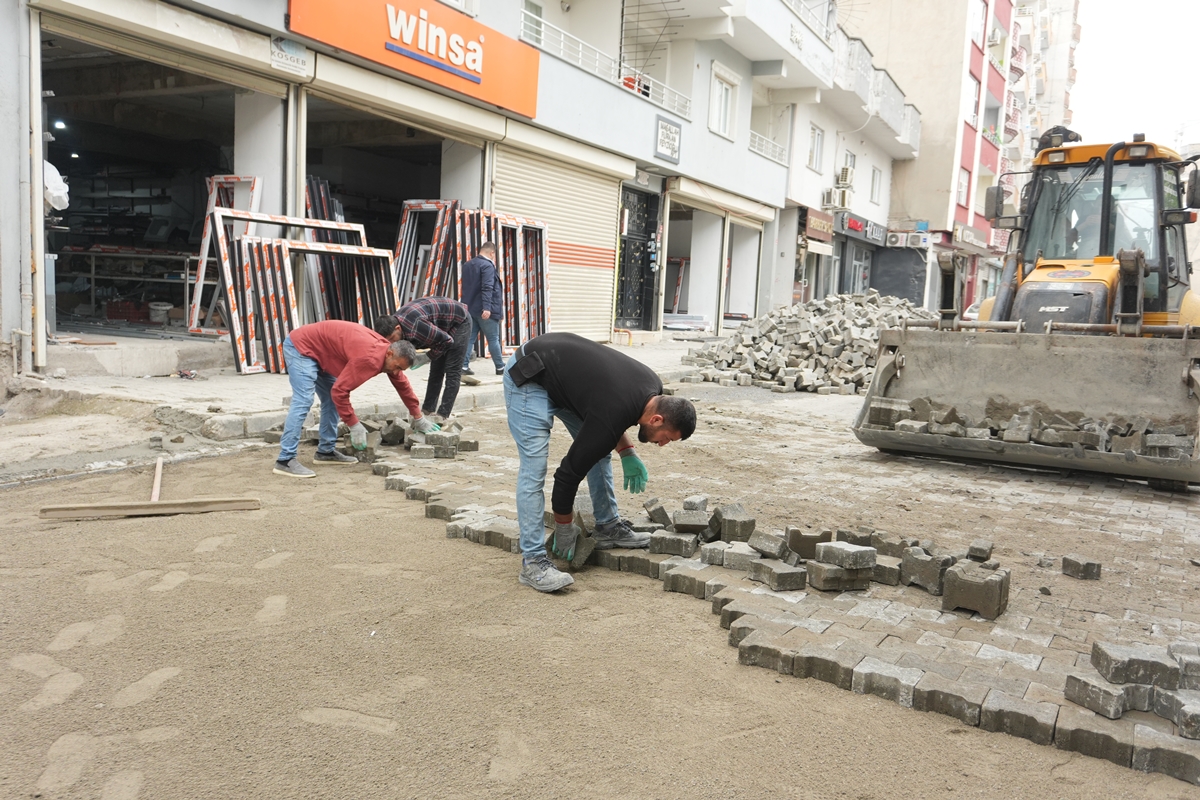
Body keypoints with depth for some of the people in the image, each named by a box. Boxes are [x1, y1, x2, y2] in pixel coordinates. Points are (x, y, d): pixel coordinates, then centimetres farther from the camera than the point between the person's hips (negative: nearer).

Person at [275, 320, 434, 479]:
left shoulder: (388, 349, -1)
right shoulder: (369, 358, -31)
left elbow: (402, 385, 13)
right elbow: (339, 390, -28)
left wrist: (418, 417, 18)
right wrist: (354, 425, -23)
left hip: (318, 351, 10)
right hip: (301, 346, -10)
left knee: (331, 400, 10)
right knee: (303, 402, -19)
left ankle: (326, 451, 16)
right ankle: (285, 460, -22)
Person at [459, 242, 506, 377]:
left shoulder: (467, 265, 13)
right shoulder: (487, 266, -13)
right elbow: (487, 288, -23)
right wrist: (487, 308, -28)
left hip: (470, 308, 7)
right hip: (485, 310, -7)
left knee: (470, 338, 7)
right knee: (493, 339, 2)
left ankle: (464, 366, 0)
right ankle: (500, 367, 9)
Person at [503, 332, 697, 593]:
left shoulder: (651, 389, -8)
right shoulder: (614, 417, -30)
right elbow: (569, 471, -22)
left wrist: (627, 453, 2)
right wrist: (565, 531, -8)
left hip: (563, 373, 10)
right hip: (529, 378, -10)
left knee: (599, 451, 11)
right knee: (534, 469, -15)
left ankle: (608, 527, 22)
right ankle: (533, 562, -9)